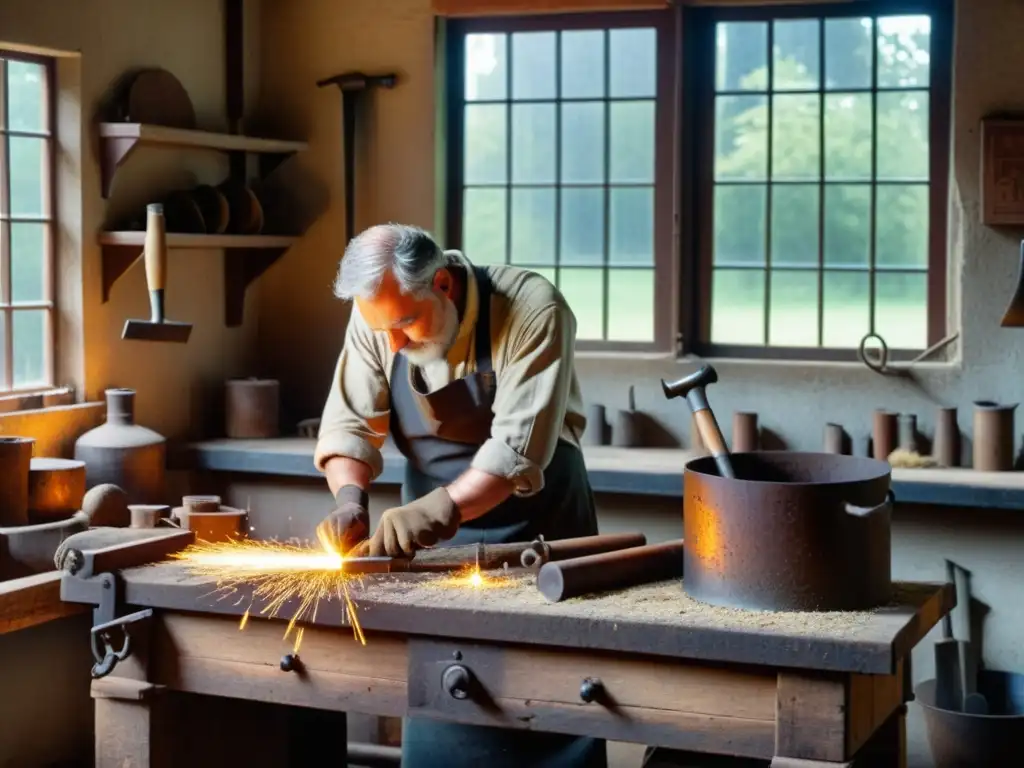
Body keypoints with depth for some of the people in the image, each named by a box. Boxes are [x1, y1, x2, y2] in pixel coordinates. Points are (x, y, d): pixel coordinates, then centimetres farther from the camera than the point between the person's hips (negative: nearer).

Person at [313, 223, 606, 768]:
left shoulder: (532, 310, -24)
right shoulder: (378, 315, -9)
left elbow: (519, 448, -29)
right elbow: (349, 424, -6)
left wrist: (436, 509, -40)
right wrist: (350, 500, -25)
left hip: (535, 531, -4)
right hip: (434, 540, 4)